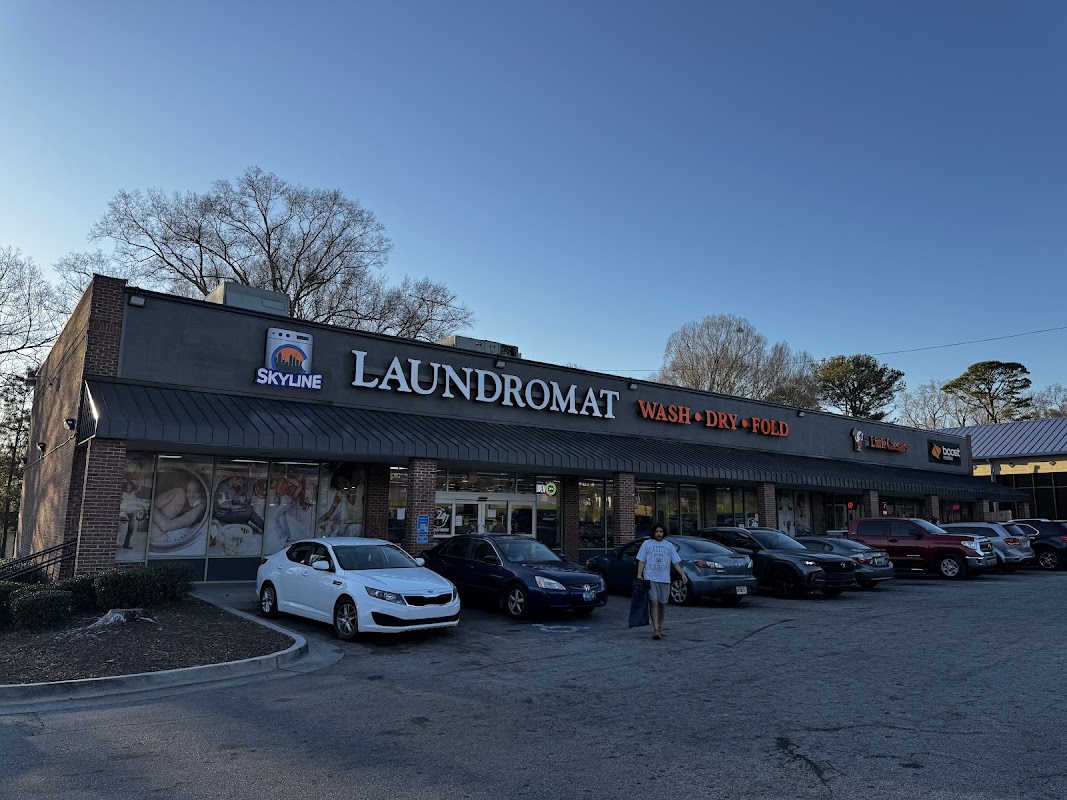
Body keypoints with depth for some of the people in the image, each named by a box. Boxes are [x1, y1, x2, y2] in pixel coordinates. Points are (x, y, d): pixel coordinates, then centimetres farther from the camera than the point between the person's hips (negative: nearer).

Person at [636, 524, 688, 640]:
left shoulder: (669, 545, 14)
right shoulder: (646, 544, 7)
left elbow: (676, 562, 12)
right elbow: (641, 561, 5)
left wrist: (683, 574, -2)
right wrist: (639, 575, -7)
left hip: (665, 579, 3)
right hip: (650, 578, -3)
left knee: (662, 603, 8)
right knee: (654, 602, -12)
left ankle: (660, 627, 23)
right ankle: (655, 629, -15)